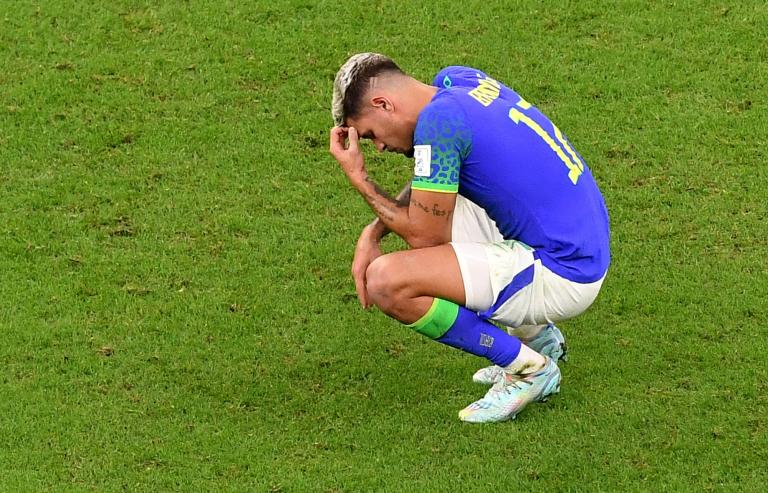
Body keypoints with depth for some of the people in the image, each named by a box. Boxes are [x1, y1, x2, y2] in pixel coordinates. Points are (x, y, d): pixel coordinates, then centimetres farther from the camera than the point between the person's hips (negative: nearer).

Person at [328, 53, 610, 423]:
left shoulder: (438, 121, -17)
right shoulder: (458, 79, 9)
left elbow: (425, 237, -12)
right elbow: (437, 180, 22)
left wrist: (358, 177, -3)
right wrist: (373, 232, 8)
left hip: (561, 275, -10)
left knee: (388, 282, -19)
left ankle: (529, 368, -3)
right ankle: (535, 333, 22)